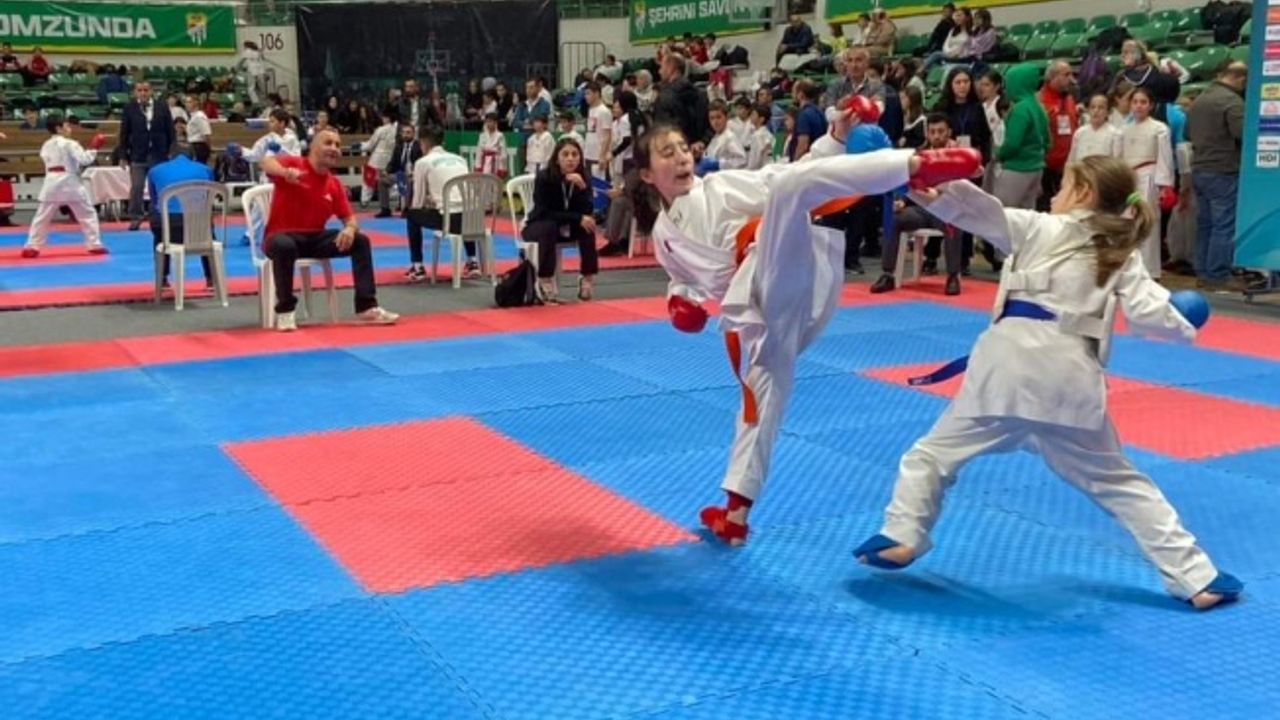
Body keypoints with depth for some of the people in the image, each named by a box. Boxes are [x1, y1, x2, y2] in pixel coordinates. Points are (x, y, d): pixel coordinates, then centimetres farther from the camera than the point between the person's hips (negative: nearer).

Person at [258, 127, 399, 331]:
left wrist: (350, 229, -18)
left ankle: (366, 308, -8)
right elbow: (265, 163, -29)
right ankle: (285, 311, -25)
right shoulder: (294, 164, -9)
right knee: (284, 246, -41)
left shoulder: (335, 185, 6)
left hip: (315, 238, 6)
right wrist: (286, 172, -52)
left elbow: (349, 218, 8)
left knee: (360, 241, -9)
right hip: (282, 235, -5)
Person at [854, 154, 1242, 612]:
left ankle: (900, 539, 10)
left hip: (1010, 357, -3)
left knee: (935, 451, 16)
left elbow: (978, 211, -1)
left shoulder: (1040, 228, 8)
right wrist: (1184, 327, 26)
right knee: (1117, 482, 14)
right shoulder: (1124, 255, 13)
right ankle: (1196, 579, 16)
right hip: (1071, 375, 3)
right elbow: (1148, 315, 7)